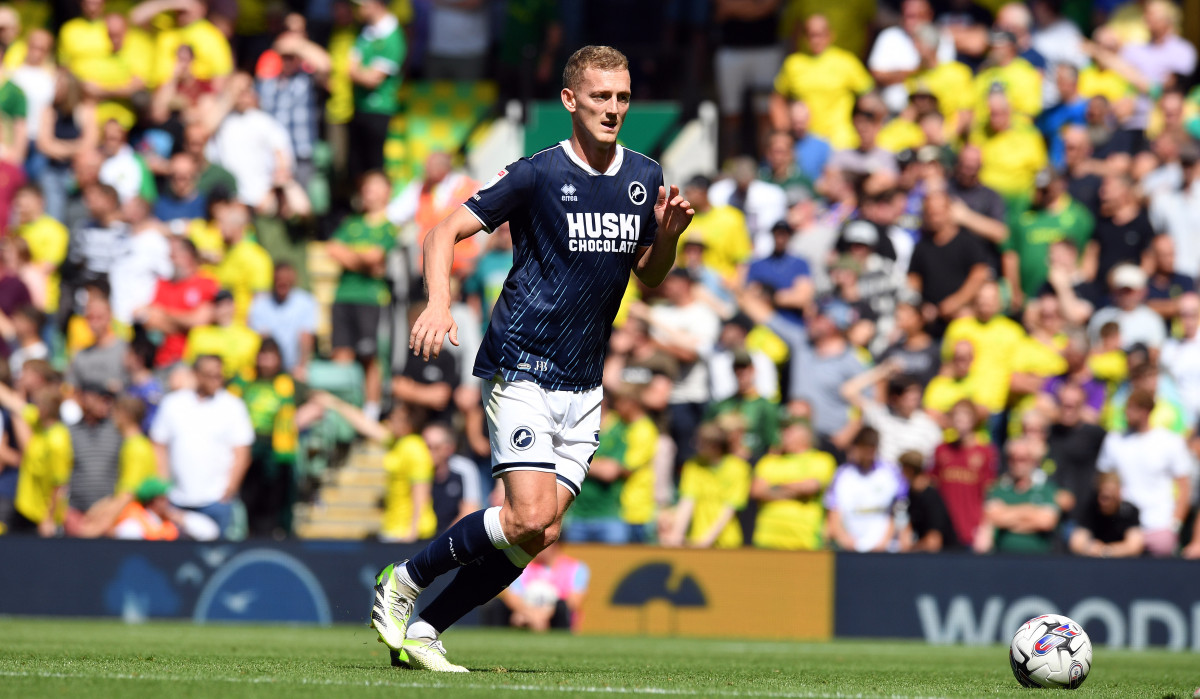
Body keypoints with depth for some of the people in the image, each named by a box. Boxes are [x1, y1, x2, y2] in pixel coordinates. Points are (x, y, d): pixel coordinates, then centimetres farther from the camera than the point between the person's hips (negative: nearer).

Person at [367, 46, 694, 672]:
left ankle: (424, 628, 10)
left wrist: (668, 234, -3)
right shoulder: (536, 175, -9)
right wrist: (439, 303, -24)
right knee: (529, 518, -19)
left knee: (541, 536, -1)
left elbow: (649, 278, 18)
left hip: (584, 386, 6)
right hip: (521, 369, -6)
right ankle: (403, 581, 1)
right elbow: (445, 232, -7)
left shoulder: (645, 178, 8)